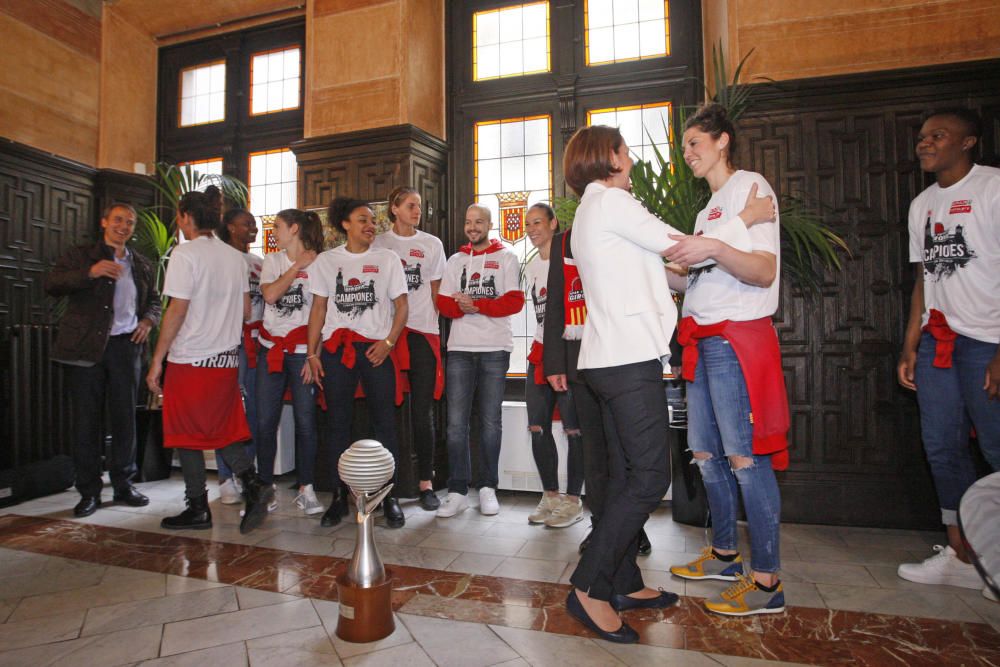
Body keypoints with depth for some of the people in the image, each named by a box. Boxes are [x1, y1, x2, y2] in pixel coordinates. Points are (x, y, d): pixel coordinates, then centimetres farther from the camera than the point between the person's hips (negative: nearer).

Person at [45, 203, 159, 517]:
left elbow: (154, 300, 25)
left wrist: (148, 321, 5)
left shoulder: (142, 265, 17)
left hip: (126, 346, 3)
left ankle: (124, 485, 17)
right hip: (86, 347, -2)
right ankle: (89, 491, 11)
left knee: (125, 418, 5)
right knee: (87, 419, 1)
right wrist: (90, 272, -19)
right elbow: (51, 284, -5)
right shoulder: (80, 256, 8)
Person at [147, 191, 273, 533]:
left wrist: (157, 359, -9)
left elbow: (177, 310, -14)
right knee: (223, 431, 14)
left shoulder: (185, 254, -10)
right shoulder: (235, 257, 9)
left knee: (188, 435, 6)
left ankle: (198, 508, 14)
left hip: (189, 360, -6)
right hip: (226, 358, 6)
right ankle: (253, 484, -3)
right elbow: (246, 311, 11)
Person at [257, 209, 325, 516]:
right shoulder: (272, 260, 12)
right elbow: (269, 295, -5)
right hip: (270, 348, 4)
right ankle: (265, 485, 17)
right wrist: (298, 266, -5)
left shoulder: (318, 263, -1)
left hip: (303, 349, -4)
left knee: (305, 419, -1)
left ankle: (306, 488, 12)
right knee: (265, 421, 4)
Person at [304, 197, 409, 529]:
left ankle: (390, 497, 9)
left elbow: (401, 305, 4)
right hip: (335, 349, 2)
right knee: (338, 423, 6)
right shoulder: (326, 261, 10)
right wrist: (312, 354, 2)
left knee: (385, 422, -1)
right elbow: (318, 309, 9)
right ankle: (338, 497, 17)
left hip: (376, 349, -1)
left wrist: (388, 342, -9)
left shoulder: (387, 259, 7)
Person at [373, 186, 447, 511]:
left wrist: (431, 321, 2)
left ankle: (426, 483, 7)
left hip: (423, 332, 0)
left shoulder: (432, 244, 12)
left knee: (422, 409, -1)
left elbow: (436, 291, 12)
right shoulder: (378, 244, 10)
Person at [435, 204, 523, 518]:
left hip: (495, 349, -2)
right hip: (459, 349, 2)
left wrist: (477, 305, -12)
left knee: (490, 420, 4)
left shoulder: (505, 257, 8)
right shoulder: (455, 260, 17)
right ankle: (458, 491, 6)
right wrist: (460, 306, -13)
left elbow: (515, 301, -3)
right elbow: (443, 302, 8)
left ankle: (487, 488, 14)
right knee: (456, 422, -1)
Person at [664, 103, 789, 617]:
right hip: (704, 340, 9)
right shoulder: (709, 209, 23)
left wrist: (714, 248, -30)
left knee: (744, 457, -6)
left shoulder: (749, 186, -4)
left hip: (735, 338, -9)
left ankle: (767, 581, 6)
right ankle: (725, 554, 27)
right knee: (706, 453, 13)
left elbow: (764, 272, -15)